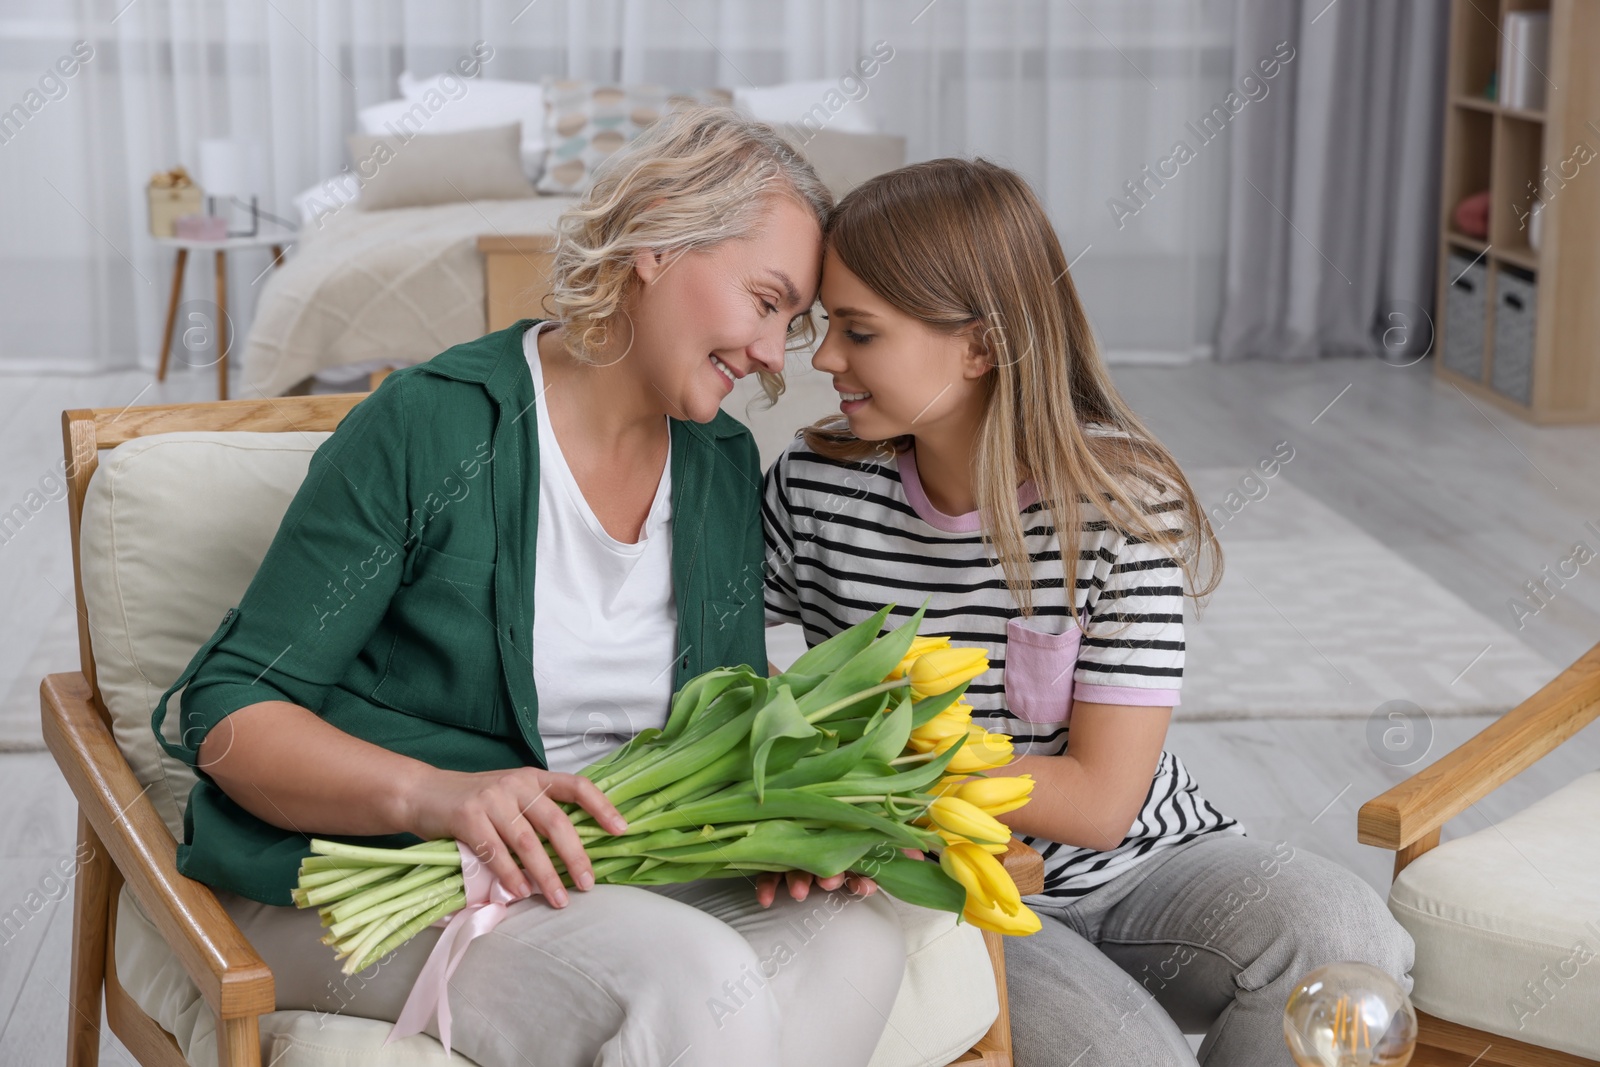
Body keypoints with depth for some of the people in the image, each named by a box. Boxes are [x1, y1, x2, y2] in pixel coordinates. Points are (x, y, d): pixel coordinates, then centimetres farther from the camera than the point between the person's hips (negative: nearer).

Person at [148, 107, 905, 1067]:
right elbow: (231, 712, -11)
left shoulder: (725, 465, 10)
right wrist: (433, 795, -29)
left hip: (604, 871, 6)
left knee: (855, 933, -24)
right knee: (701, 985, -33)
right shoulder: (432, 425, -10)